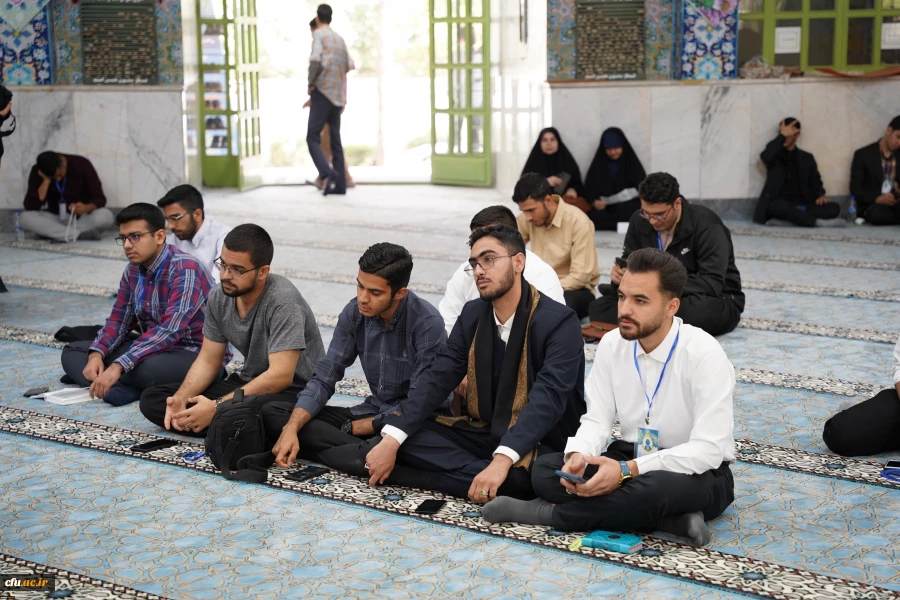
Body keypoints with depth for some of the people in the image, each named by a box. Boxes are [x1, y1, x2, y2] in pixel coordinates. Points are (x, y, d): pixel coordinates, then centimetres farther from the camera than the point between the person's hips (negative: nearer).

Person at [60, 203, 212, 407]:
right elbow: (118, 320, 6)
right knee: (72, 352, 2)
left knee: (149, 368, -40)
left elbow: (170, 330, -31)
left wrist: (118, 366, -36)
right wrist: (96, 354, -15)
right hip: (152, 348, 8)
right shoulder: (133, 270, 3)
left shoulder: (185, 270, -22)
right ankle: (124, 387, -21)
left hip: (197, 354, -8)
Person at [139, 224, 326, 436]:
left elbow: (280, 376, -29)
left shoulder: (282, 301, -23)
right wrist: (180, 398, -14)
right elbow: (208, 360, 5)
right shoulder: (219, 297, -3)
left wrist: (217, 407, -30)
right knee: (151, 401, -5)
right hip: (248, 385, 8)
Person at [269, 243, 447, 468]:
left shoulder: (428, 323, -20)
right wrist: (292, 428, -20)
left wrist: (354, 428, -12)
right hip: (374, 413, 8)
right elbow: (324, 378, -2)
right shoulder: (353, 313, -4)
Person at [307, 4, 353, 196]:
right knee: (335, 139, 9)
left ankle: (327, 173, -26)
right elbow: (349, 65, 19)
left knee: (313, 138, -6)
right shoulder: (340, 39, 15)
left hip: (322, 92, -6)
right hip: (338, 95, 7)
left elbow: (315, 59, -21)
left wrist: (311, 82, -9)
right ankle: (339, 184, 6)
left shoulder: (319, 34, -5)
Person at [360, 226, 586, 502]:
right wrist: (390, 440, -17)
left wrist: (502, 460, -41)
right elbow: (438, 378, -4)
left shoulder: (559, 323, -16)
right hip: (482, 434, 6)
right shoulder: (473, 314, 3)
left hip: (536, 447, -6)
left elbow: (547, 399, -27)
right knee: (403, 436, -15)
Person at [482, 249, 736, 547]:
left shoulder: (704, 355, -21)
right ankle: (671, 520, -20)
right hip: (631, 458, 6)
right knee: (545, 471, -16)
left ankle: (551, 514, -18)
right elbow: (596, 420, -2)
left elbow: (708, 450, -25)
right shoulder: (612, 344, -4)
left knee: (656, 487, -40)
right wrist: (577, 456, -26)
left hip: (696, 473, -6)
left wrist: (627, 471, -33)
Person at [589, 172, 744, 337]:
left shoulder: (706, 225, -21)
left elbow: (712, 283, -28)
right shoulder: (639, 222, -4)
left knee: (699, 309, -42)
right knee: (600, 308, -12)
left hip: (716, 300, -5)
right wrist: (621, 273, -27)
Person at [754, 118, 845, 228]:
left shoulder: (807, 158, 21)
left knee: (834, 208, -23)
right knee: (775, 206, -40)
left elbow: (815, 182, 16)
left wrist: (820, 195, -5)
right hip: (781, 204, -4)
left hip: (802, 205, 4)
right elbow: (766, 157, -13)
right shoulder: (775, 155, 12)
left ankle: (785, 220, -38)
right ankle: (818, 222, -37)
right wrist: (782, 135, -9)